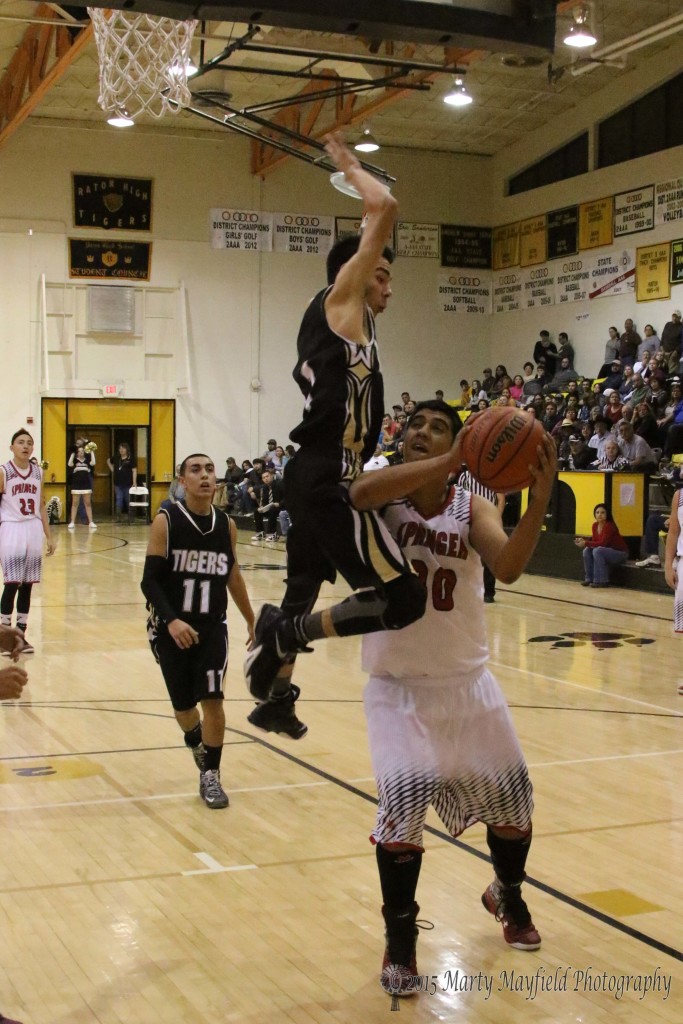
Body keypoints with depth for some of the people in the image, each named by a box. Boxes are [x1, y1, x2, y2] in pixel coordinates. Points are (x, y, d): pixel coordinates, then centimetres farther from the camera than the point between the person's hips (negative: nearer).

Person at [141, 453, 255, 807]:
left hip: (212, 626, 2)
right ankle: (196, 744, 44)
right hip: (171, 628, -2)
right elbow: (150, 580, -14)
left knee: (212, 700, -11)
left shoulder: (226, 525, 1)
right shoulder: (166, 521, -11)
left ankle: (211, 775, 6)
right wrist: (171, 621, -28)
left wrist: (251, 622, 21)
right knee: (183, 705, 10)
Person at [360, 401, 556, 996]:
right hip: (398, 686, -3)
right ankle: (400, 939, 3)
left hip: (468, 682, 3)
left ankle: (508, 896, 43)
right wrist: (454, 460, -49)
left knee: (512, 798, 12)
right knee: (403, 802, -19)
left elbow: (509, 568, -26)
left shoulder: (473, 508, -7)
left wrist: (540, 500, -43)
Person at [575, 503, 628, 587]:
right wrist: (583, 540, -14)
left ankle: (602, 581, -24)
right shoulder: (595, 525, 0)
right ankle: (590, 578, -2)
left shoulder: (610, 526, -23)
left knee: (597, 551, -30)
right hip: (607, 551, 8)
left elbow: (602, 543, -28)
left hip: (620, 553, -8)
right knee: (587, 550, -10)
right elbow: (594, 540, 3)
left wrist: (586, 543, -28)